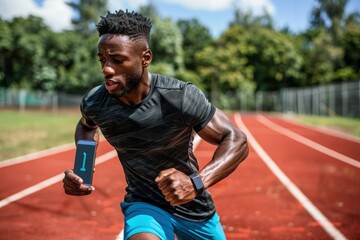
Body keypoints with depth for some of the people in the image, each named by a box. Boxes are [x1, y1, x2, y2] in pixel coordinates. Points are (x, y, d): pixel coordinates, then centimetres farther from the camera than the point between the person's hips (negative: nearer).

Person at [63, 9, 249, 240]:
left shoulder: (181, 97, -26)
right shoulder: (94, 103, -14)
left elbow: (237, 141, -20)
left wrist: (197, 183, -36)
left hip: (194, 206, 1)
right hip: (144, 204, 0)